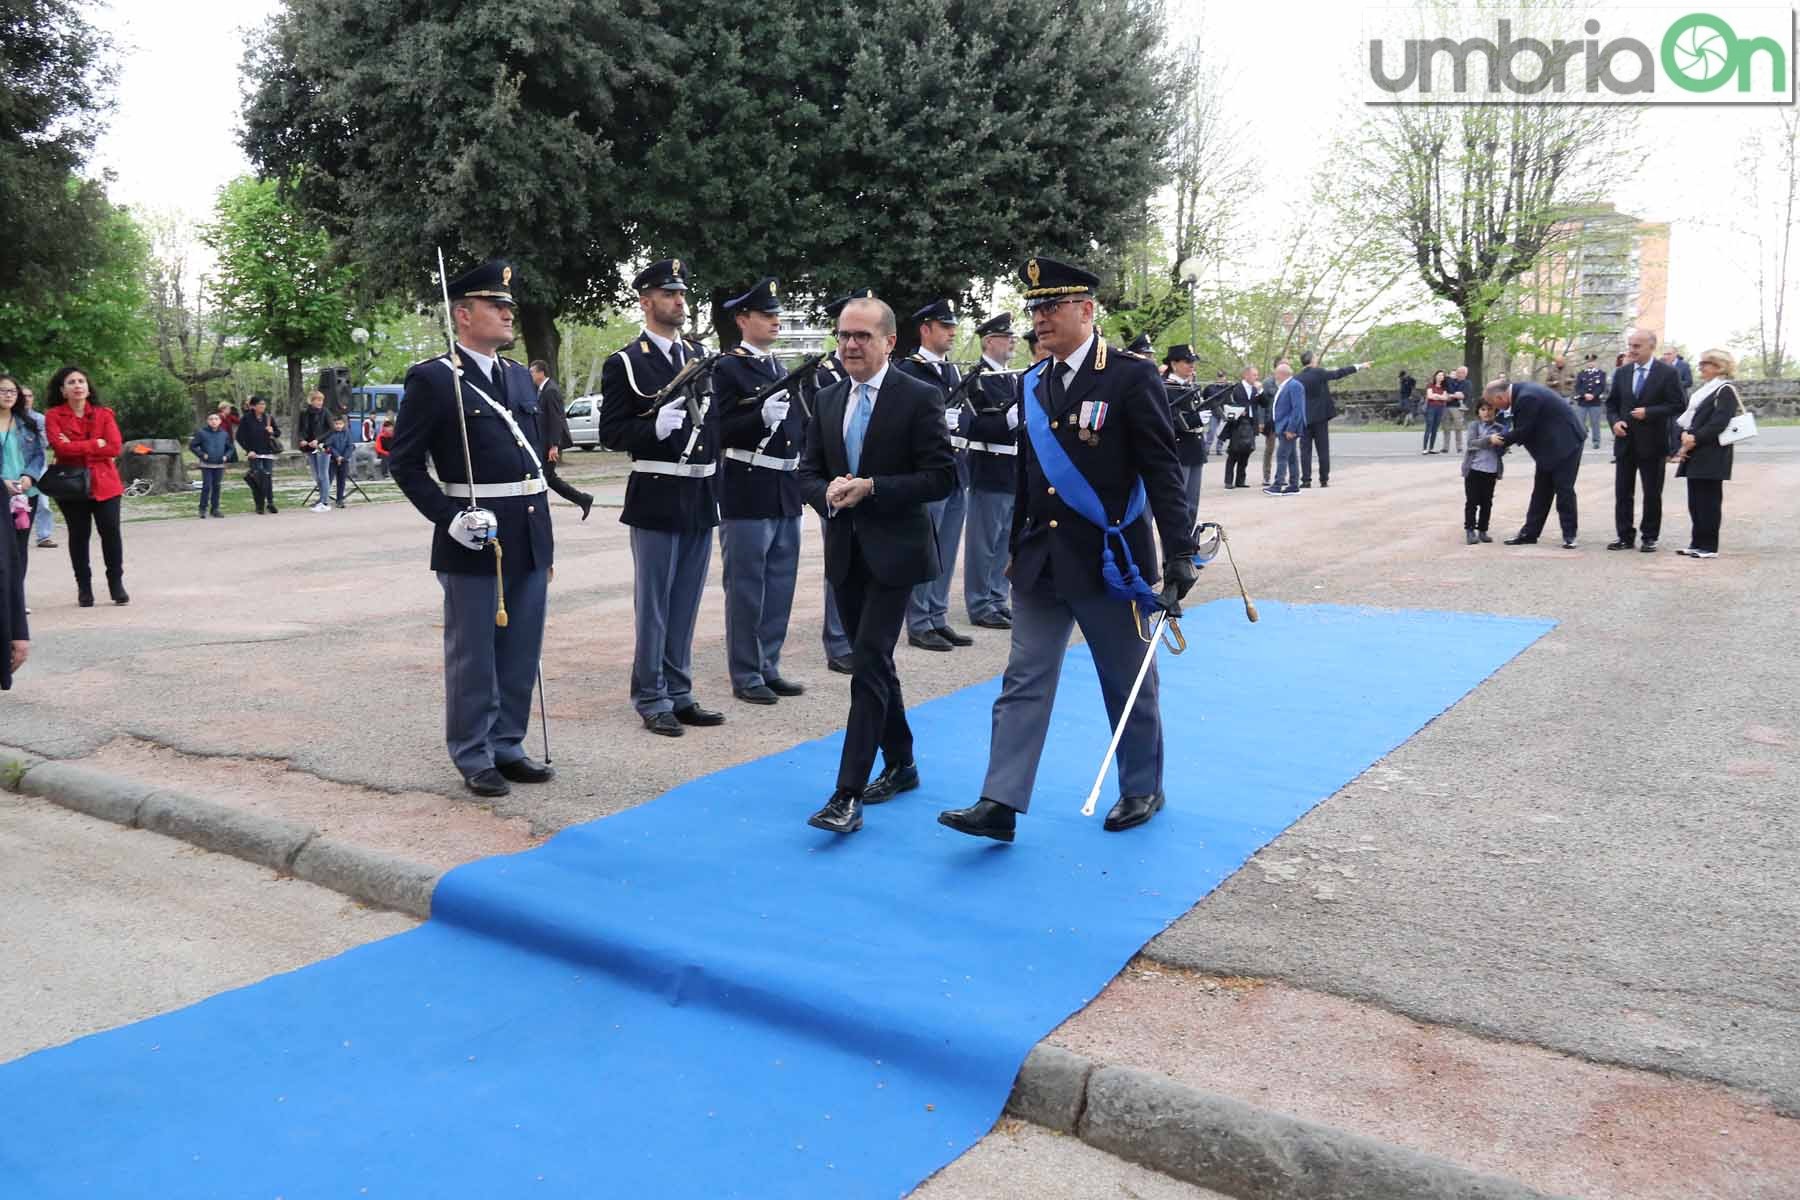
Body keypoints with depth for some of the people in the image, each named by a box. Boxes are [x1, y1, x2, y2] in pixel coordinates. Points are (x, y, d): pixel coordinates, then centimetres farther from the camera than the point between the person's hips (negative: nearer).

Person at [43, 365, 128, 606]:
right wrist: (95, 444, -12)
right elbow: (60, 447, -15)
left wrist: (76, 447, -10)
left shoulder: (104, 414, 5)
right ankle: (84, 586, 15)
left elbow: (115, 448, -7)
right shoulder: (53, 416, 0)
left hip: (104, 483, 1)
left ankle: (116, 583, 9)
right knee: (78, 535, 6)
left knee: (111, 532, -4)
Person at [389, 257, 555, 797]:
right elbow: (405, 463, -7)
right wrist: (450, 518, -17)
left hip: (530, 539, 6)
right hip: (474, 541, -6)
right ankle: (473, 757, 16)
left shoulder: (520, 377, 14)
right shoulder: (431, 379, -7)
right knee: (473, 656, 4)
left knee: (521, 653, 12)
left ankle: (508, 746, 25)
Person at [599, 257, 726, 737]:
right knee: (654, 605, 3)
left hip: (701, 500, 6)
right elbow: (611, 433, -9)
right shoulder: (624, 363, -6)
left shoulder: (699, 355, 12)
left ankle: (679, 694, 24)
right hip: (656, 499, -6)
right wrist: (654, 427, -24)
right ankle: (651, 700, 14)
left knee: (685, 605, 14)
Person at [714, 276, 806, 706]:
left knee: (780, 586, 13)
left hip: (786, 492, 8)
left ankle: (769, 668, 25)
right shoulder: (728, 369, -7)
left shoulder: (782, 368, 16)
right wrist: (761, 417, -28)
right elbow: (722, 431, -16)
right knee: (746, 588, 1)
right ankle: (745, 676, 11)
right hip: (747, 493, -7)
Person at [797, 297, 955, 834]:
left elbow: (941, 477, -12)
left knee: (869, 665, -12)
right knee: (873, 663, 15)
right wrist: (829, 493, -12)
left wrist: (871, 488, -20)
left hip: (894, 552, -6)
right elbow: (808, 473, 11)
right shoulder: (827, 401, 9)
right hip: (845, 552, 6)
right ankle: (900, 764, 32)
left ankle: (848, 795, -10)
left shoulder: (920, 397, -8)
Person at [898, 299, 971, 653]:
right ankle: (919, 625, 7)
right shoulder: (907, 371, -8)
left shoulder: (953, 371, 17)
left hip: (957, 472, 8)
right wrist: (936, 421, -23)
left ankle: (938, 620, 22)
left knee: (946, 553, 13)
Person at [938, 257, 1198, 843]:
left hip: (1109, 561, -5)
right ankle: (1000, 804, 2)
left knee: (1128, 684, 10)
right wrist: (1017, 548, 16)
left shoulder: (1131, 376, -9)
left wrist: (1179, 552, -15)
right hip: (1040, 563, 5)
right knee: (1024, 681, 1)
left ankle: (1142, 789, 29)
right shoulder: (1033, 384, 9)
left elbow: (1162, 470, -11)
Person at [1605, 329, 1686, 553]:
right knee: (1622, 493, 6)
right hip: (1625, 442, 4)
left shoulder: (1667, 373, -5)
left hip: (1652, 443, -4)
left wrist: (1648, 413, -17)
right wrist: (1614, 421, -6)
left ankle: (1649, 538, 14)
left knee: (1652, 494, 5)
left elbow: (1678, 405, -8)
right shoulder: (1621, 373, 8)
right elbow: (1611, 403, 13)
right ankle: (1625, 536, 14)